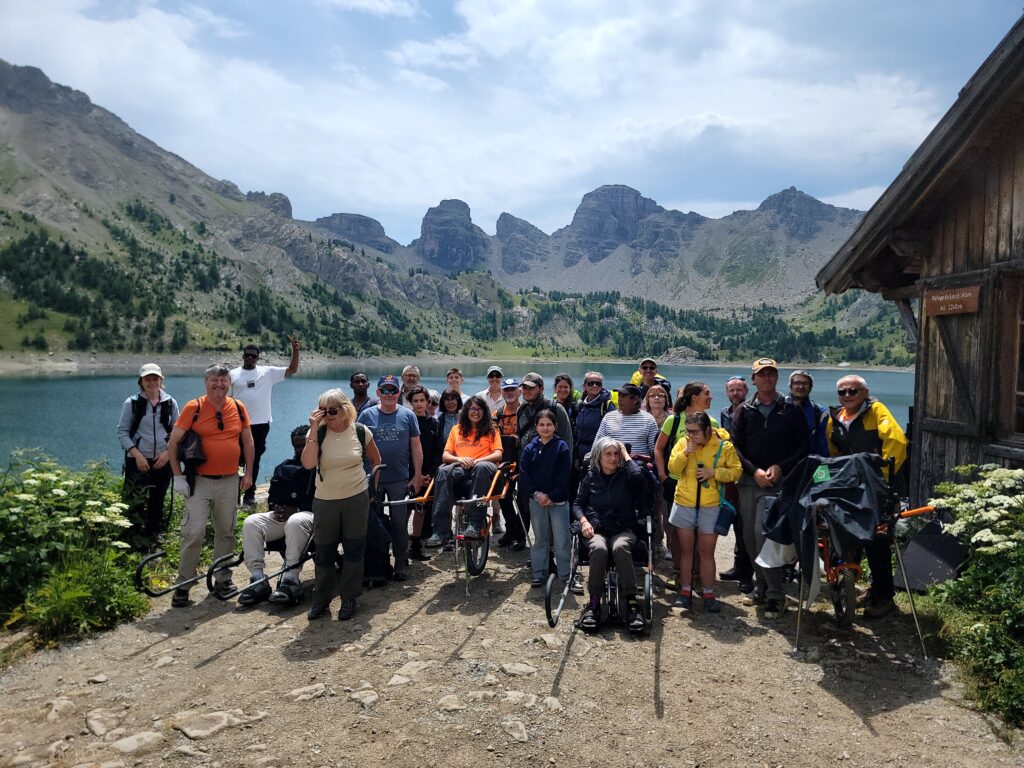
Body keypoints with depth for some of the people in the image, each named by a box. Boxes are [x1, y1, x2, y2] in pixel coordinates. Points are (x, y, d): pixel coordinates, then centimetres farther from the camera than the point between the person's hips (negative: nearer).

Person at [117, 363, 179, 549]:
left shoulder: (170, 403, 5)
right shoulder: (132, 403, -3)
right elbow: (122, 432, -3)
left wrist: (168, 453, -5)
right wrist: (137, 455, -13)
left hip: (162, 462, 3)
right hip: (138, 462, -3)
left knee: (157, 504, 11)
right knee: (136, 504, -8)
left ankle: (154, 542, 24)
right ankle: (136, 546, 2)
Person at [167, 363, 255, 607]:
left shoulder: (238, 407, 3)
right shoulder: (193, 408, -7)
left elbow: (248, 442, 10)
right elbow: (173, 442, -4)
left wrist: (248, 473, 7)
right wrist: (177, 476, -7)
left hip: (230, 482, 3)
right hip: (200, 481, -3)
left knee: (226, 532, 12)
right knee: (193, 534, -6)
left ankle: (223, 580, 25)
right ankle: (183, 584, 7)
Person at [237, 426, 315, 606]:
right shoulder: (284, 468, 24)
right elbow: (273, 496, 25)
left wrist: (295, 509, -14)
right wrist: (276, 508, 1)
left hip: (310, 515, -6)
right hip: (283, 515, 7)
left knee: (295, 522, -40)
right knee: (251, 522, -17)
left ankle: (290, 582, -39)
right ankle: (258, 581, -22)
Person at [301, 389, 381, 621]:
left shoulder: (360, 432, -5)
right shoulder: (317, 433, -6)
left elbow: (376, 460, 10)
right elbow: (308, 464, -22)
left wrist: (372, 484, 8)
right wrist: (314, 430, -24)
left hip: (357, 499, 0)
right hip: (325, 501, 1)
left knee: (354, 550, 8)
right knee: (323, 552, 9)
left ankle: (349, 599, 23)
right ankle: (320, 600, 23)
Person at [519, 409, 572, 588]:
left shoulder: (562, 446, -2)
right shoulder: (530, 448, 5)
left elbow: (564, 475, -6)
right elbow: (523, 474, 1)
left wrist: (553, 497, -12)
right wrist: (536, 494, -11)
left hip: (558, 500, -2)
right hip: (536, 500, 2)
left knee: (562, 539, -2)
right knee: (539, 538, 10)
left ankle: (566, 575, 7)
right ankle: (539, 574, 18)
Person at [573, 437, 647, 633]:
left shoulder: (626, 475, 6)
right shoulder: (590, 478, 11)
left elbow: (638, 475, -19)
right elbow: (577, 504, 16)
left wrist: (626, 457, -2)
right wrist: (584, 521, -5)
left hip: (623, 530, -1)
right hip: (596, 530, 1)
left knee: (620, 547, -37)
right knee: (598, 548, -35)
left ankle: (632, 602, -32)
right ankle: (594, 603, -25)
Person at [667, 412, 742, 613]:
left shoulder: (724, 446, -5)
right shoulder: (683, 442, 0)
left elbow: (736, 471, -5)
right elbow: (673, 469, -6)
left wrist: (714, 472, -18)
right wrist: (686, 452, -19)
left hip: (710, 506, -1)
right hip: (684, 504, 2)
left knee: (707, 552, 6)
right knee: (686, 550, 12)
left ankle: (708, 593, 18)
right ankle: (685, 591, 23)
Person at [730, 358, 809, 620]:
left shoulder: (791, 410, 5)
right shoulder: (745, 411, 10)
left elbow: (803, 448, 3)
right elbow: (735, 447, 4)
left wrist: (780, 468, -10)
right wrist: (754, 471, -9)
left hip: (778, 483, -4)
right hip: (749, 481, 4)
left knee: (764, 534, -14)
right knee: (750, 538, 7)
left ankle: (775, 595, -3)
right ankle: (762, 587, 24)